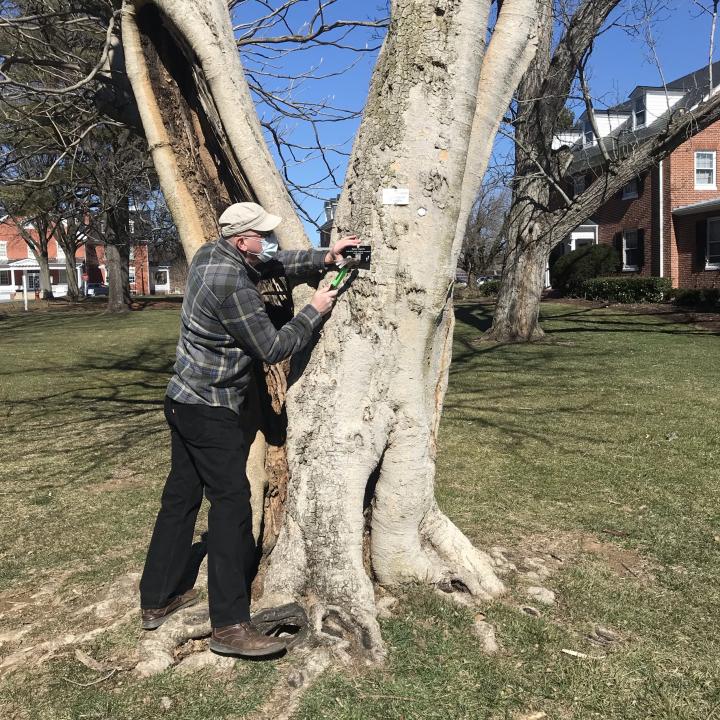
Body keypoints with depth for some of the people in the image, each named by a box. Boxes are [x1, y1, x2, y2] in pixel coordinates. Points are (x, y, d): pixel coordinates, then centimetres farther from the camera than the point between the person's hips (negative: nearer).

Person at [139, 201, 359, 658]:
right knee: (232, 504, -6)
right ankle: (230, 625, -1)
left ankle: (158, 600, 28)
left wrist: (323, 259, 6)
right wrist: (314, 312, -6)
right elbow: (272, 348, -16)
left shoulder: (210, 255, 5)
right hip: (212, 412, -10)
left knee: (181, 497, 16)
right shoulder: (233, 287, -23)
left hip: (185, 401, 10)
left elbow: (277, 264, 17)